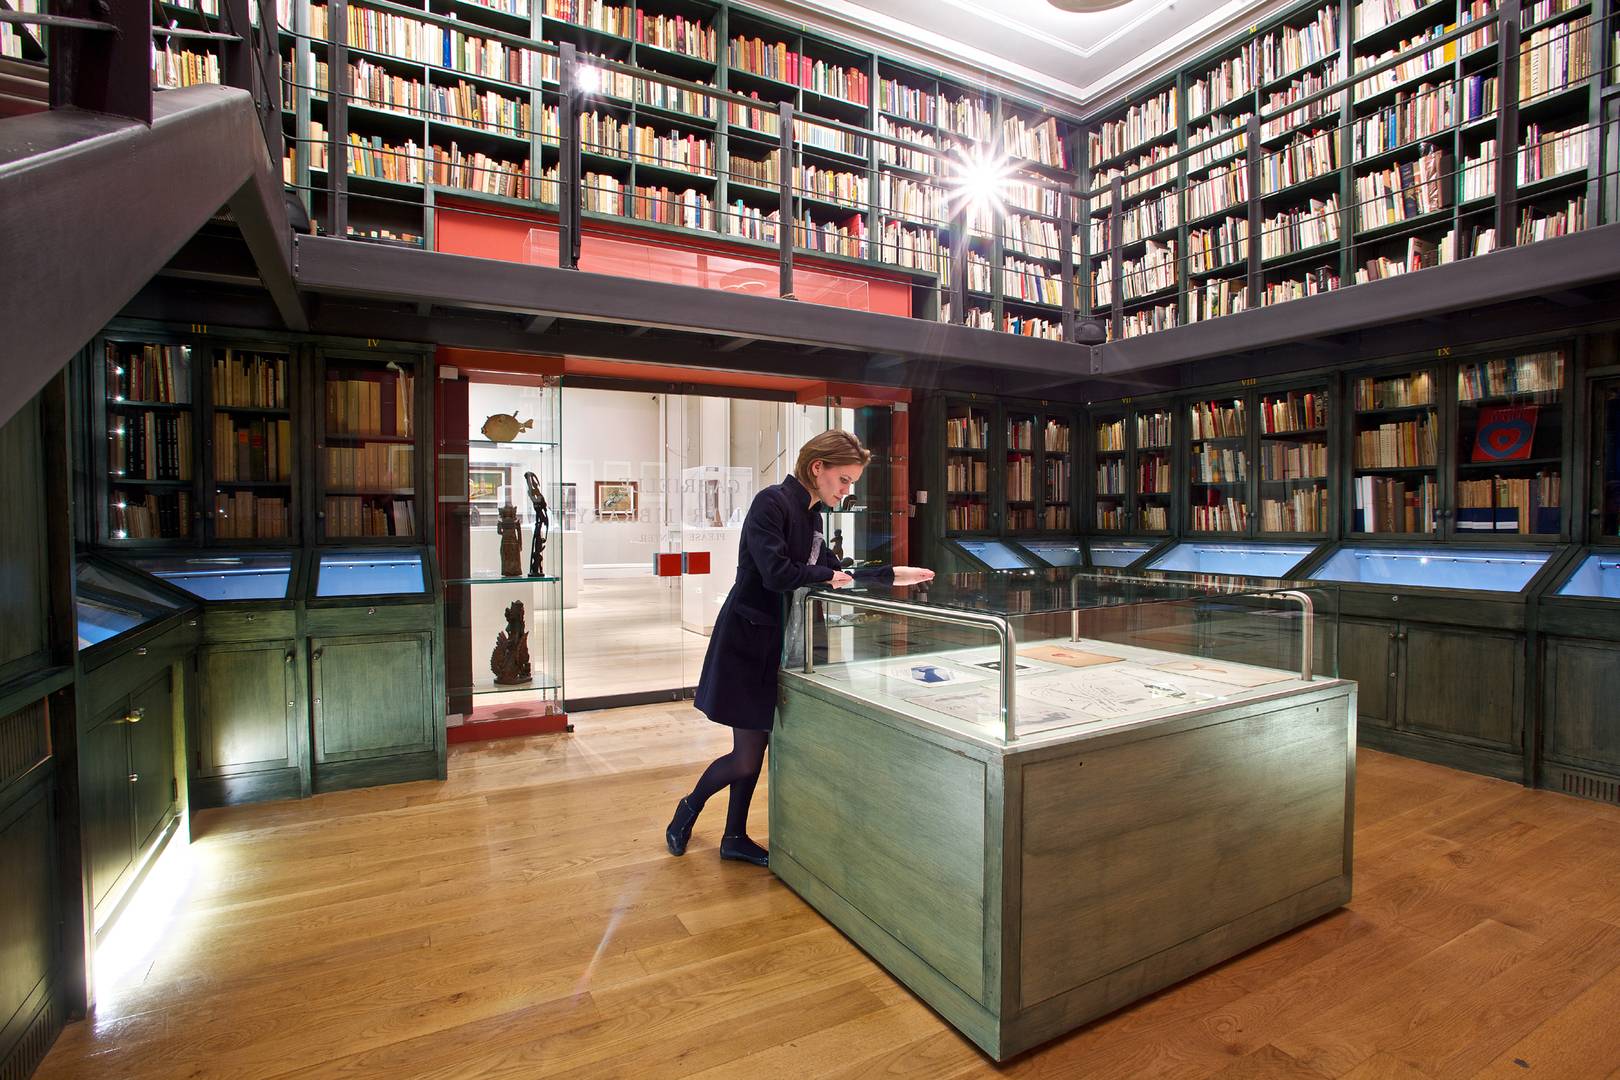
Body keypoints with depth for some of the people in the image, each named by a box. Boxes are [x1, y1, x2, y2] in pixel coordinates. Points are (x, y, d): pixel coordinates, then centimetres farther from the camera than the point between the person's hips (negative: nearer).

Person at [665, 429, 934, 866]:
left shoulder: (810, 515, 10)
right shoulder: (773, 502, -17)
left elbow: (836, 572, 17)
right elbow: (776, 572, -26)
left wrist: (894, 576, 13)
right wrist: (827, 576, -10)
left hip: (777, 644, 9)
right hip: (747, 642, -8)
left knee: (757, 747, 15)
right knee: (746, 758, 0)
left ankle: (735, 837, 31)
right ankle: (689, 808, 28)